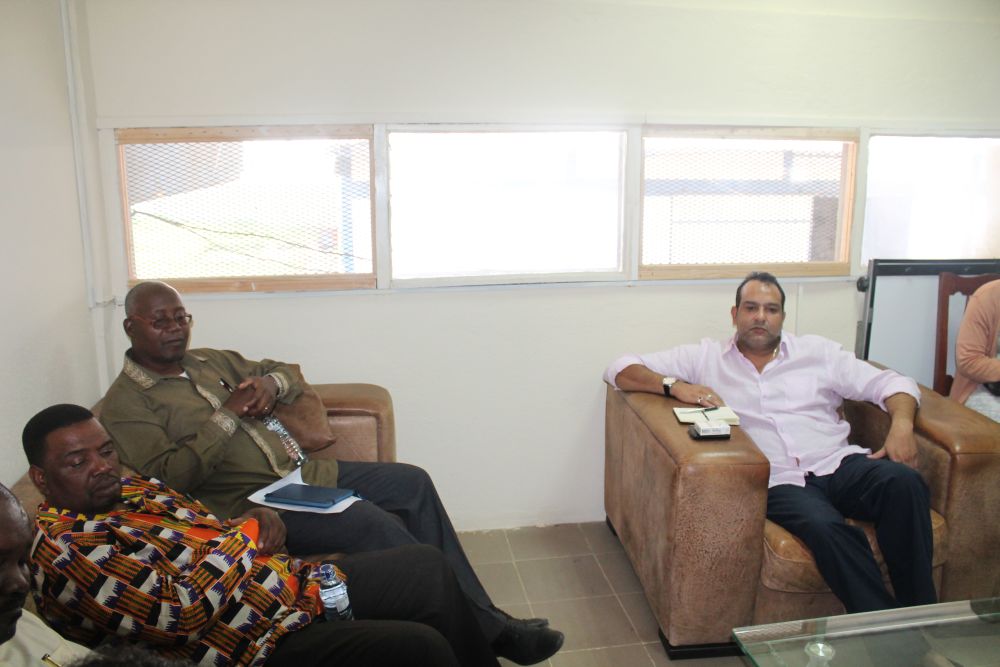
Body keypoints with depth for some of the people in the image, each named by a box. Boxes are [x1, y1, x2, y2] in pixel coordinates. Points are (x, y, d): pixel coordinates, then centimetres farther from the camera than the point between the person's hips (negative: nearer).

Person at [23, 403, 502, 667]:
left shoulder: (132, 488, 13)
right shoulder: (61, 550, -14)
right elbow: (182, 613, -24)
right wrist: (246, 533, -11)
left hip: (292, 585, 10)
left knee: (426, 566, 7)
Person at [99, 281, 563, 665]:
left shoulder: (210, 361, 17)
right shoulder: (125, 404, -4)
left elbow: (288, 372, 24)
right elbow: (169, 478, -17)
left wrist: (270, 384, 0)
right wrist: (226, 414, -17)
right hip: (247, 506, -8)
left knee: (413, 483, -5)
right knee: (372, 522, -27)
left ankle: (480, 616, 1)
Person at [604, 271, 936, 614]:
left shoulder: (817, 351, 20)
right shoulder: (704, 358, 14)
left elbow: (890, 382, 18)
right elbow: (620, 370, 8)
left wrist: (901, 425, -5)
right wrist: (675, 385, -11)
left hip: (838, 463, 3)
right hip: (778, 481, -3)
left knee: (903, 482, -28)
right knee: (825, 527, -35)